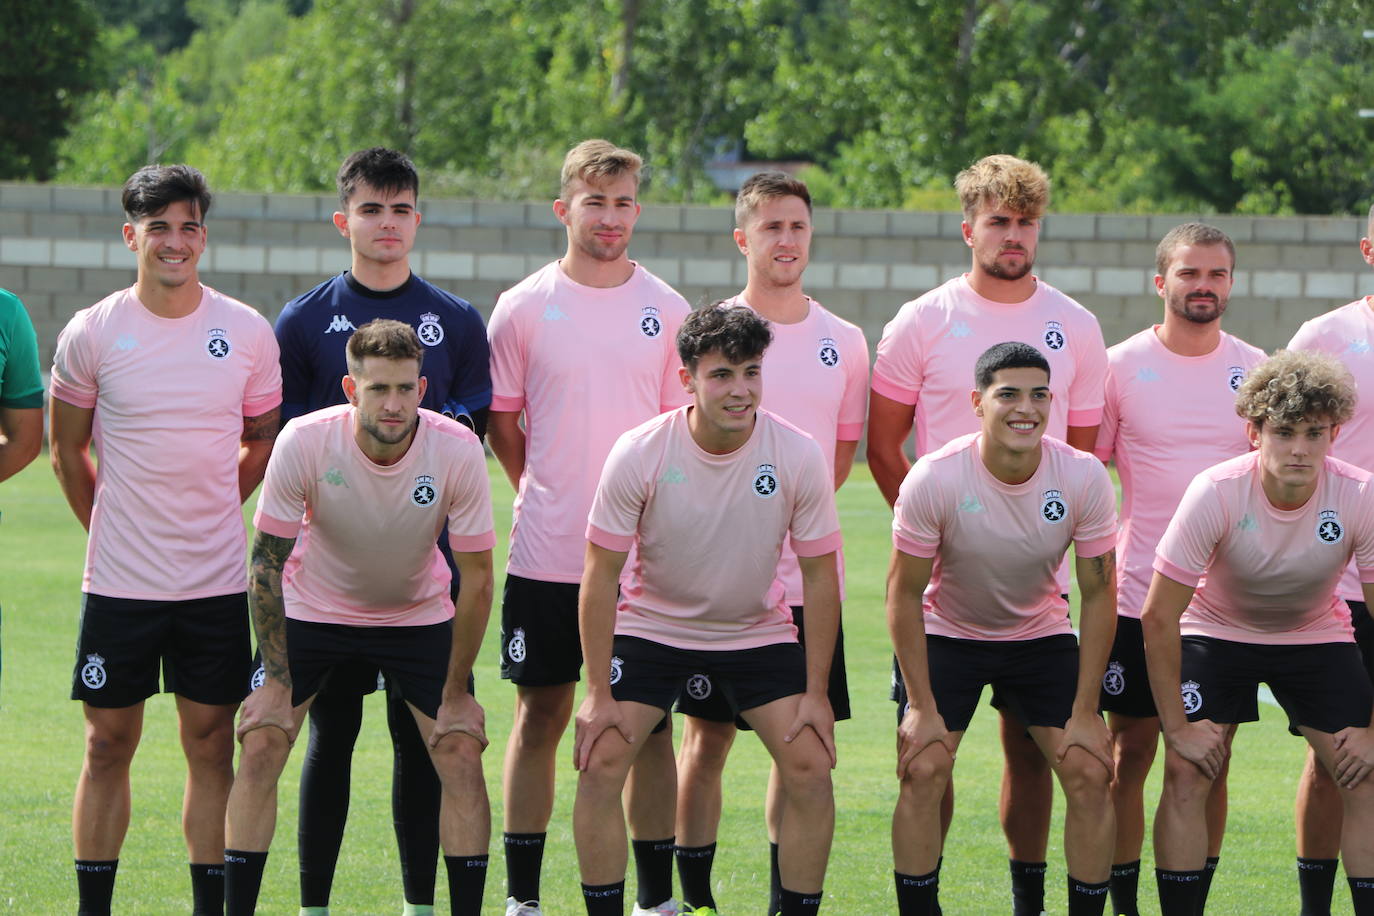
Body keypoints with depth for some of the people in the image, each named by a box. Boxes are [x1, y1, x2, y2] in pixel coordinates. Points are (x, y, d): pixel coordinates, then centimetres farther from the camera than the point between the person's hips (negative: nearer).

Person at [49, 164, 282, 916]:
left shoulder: (247, 333, 1)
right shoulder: (91, 334, -3)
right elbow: (67, 449, 9)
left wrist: (205, 510, 11)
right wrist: (110, 527, 10)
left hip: (217, 581, 1)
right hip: (119, 580, -1)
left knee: (211, 746, 4)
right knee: (108, 745, 3)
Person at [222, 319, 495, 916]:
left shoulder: (457, 451, -25)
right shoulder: (304, 442, -27)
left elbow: (477, 578, -15)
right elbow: (266, 560, -16)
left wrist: (456, 694, -12)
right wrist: (277, 682, -16)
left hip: (420, 615, 1)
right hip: (311, 611, -1)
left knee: (462, 757, -10)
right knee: (259, 750, -12)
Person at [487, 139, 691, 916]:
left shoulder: (667, 311, 3)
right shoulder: (524, 309, 1)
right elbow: (503, 422, 9)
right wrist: (549, 497, 8)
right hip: (545, 554, 0)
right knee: (540, 715, 4)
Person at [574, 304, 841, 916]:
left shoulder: (798, 457, -16)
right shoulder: (638, 454, -20)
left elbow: (819, 575, -7)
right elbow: (601, 574, -13)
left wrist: (816, 694, -9)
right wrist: (600, 695, -15)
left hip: (760, 631, 1)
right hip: (650, 628, -1)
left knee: (810, 768, -12)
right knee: (600, 764, -15)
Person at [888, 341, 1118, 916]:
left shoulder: (1085, 479, -19)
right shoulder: (935, 479, -25)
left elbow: (1098, 594, -9)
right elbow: (904, 593, -14)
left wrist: (1085, 712, -11)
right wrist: (923, 709, -16)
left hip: (1043, 634, 2)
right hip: (947, 634, -2)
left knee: (1089, 772, -10)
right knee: (922, 771, -15)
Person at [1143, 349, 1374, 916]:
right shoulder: (1215, 493, -29)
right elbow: (1158, 619, -22)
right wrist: (1177, 726, -19)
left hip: (1316, 637, 1)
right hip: (1217, 631, -1)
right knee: (1186, 776, -15)